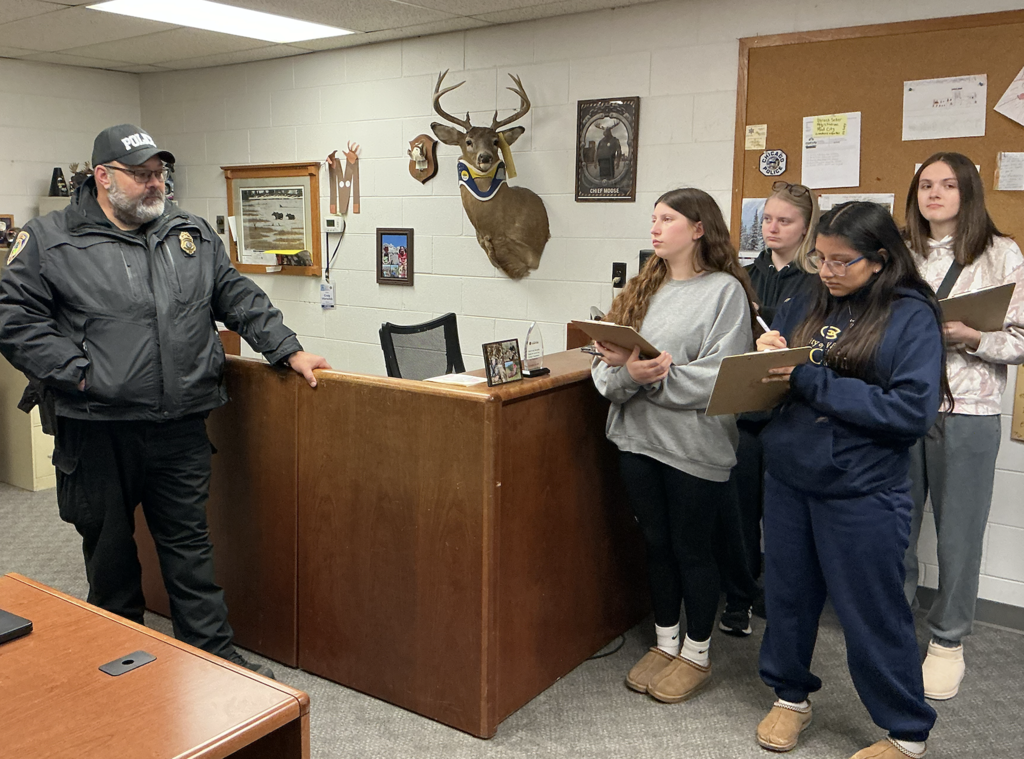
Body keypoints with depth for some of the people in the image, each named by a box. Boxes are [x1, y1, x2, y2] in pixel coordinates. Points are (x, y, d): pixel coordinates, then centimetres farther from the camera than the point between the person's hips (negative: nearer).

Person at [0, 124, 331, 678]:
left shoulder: (191, 233, 12)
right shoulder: (49, 240, -2)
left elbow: (239, 299, 15)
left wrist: (289, 351, 8)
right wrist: (76, 373, -14)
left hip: (180, 427, 3)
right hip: (96, 431, -2)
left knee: (189, 542, 10)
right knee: (109, 549, 12)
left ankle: (214, 656, 19)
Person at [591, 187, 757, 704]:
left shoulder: (725, 290, -7)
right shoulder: (643, 288, 11)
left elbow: (719, 375, -16)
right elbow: (607, 365, 4)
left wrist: (652, 377, -19)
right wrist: (626, 372, -17)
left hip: (694, 443, -5)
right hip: (638, 436, 6)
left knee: (691, 547, 7)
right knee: (656, 542, 16)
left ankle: (696, 655, 27)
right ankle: (665, 644, 34)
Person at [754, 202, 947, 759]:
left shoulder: (911, 316, -9)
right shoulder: (807, 306, 5)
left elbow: (912, 411, -20)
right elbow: (766, 383, 13)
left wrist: (810, 381, -21)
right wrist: (767, 356, -11)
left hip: (860, 491, -5)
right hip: (789, 477, 5)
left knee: (872, 612, 8)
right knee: (787, 594, 17)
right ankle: (790, 696, 40)